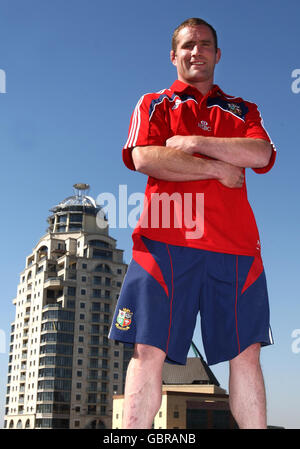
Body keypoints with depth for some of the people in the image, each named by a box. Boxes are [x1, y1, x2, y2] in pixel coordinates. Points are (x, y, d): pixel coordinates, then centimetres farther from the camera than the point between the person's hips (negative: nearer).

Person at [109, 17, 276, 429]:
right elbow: (143, 158, -2)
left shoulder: (242, 111, 24)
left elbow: (260, 154, 2)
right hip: (166, 240, -2)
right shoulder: (154, 105, 18)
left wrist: (191, 142, -3)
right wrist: (218, 168, -4)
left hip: (235, 243, 2)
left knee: (246, 352, 0)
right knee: (149, 350, -7)